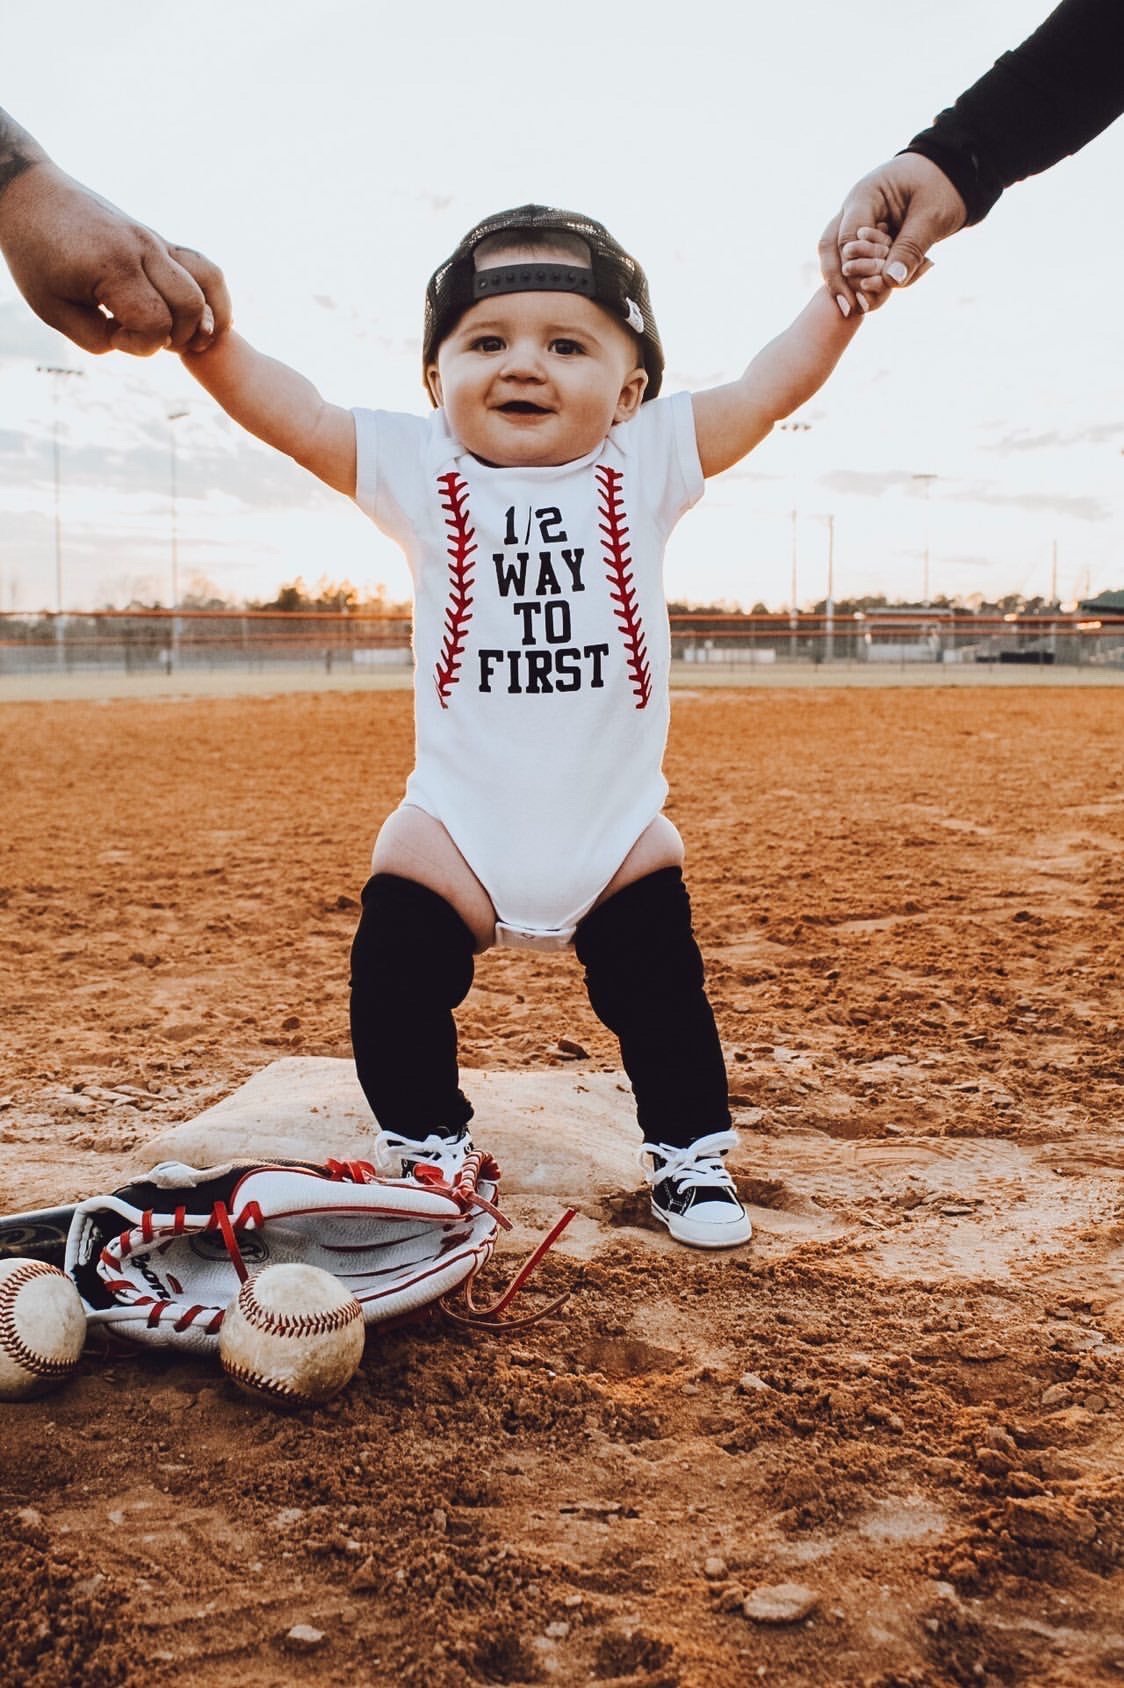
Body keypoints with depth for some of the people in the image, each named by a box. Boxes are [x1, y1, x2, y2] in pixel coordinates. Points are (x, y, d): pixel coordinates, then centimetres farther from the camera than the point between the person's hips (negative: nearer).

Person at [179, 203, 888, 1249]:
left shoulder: (646, 461, -3)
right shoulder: (415, 469, -4)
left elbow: (771, 386, -9)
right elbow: (283, 409, -13)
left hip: (618, 829, 0)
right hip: (453, 829, 0)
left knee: (661, 995, 9)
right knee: (396, 988, 1)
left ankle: (689, 1154, 31)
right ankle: (425, 1150, 26)